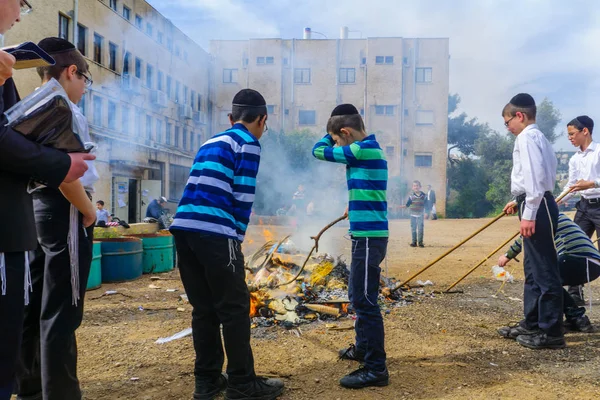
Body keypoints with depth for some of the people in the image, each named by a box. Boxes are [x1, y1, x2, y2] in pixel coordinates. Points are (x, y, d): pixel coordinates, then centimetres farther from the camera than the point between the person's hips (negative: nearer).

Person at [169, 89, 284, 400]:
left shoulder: (211, 142, 26)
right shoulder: (248, 143, 3)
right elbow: (243, 196, -5)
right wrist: (238, 238, 4)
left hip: (184, 228, 8)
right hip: (214, 232, -8)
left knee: (203, 308, 13)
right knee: (235, 308, 2)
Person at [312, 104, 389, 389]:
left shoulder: (364, 149, -15)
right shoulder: (367, 149, 15)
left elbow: (319, 151, -7)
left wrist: (330, 135, 8)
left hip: (369, 237, -10)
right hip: (366, 235, 10)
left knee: (365, 301, -6)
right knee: (358, 296, 20)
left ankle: (376, 369, 0)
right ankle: (363, 348, 35)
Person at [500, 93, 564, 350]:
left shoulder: (527, 137, -10)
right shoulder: (537, 137, 21)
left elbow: (535, 176, -21)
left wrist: (529, 213, -24)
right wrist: (519, 202, 29)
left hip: (537, 208, -11)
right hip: (538, 205, 11)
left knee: (545, 271, -6)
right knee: (533, 269, 17)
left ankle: (551, 333, 0)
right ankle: (532, 323, 27)